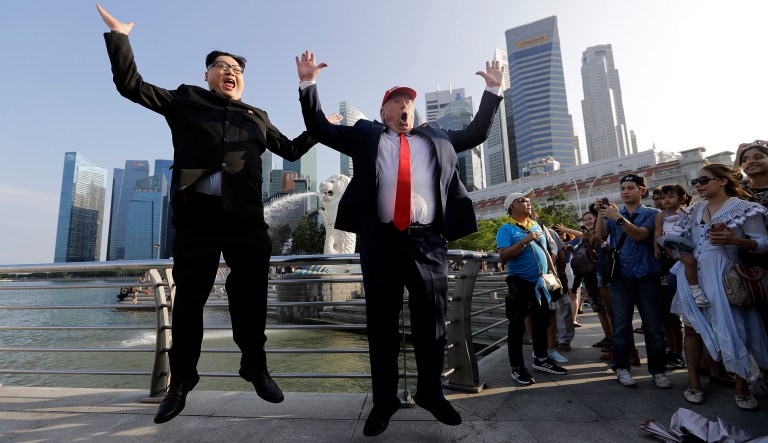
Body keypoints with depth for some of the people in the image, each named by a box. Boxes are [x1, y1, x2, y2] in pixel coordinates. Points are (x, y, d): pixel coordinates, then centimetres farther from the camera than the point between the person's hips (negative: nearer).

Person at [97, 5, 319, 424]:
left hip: (245, 217, 2)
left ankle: (255, 368, 22)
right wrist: (118, 35, 9)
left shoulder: (257, 117, 23)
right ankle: (181, 381, 21)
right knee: (189, 297, 5)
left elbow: (291, 149, 28)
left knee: (250, 296, 5)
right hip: (196, 214, -1)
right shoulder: (186, 100, 17)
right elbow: (131, 85, 11)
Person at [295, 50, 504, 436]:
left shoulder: (437, 138, 24)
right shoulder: (366, 135, 17)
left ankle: (430, 392, 29)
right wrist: (308, 84, 12)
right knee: (381, 322, 5)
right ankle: (384, 400, 22)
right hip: (380, 239, -1)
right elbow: (319, 129, 18)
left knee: (431, 319, 8)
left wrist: (492, 90, 28)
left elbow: (477, 133, 31)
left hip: (427, 241, 2)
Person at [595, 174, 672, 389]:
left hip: (646, 276, -2)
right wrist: (600, 214, -20)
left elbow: (639, 235, -14)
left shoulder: (652, 213, 4)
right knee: (621, 325, 5)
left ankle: (657, 370, 16)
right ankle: (621, 368, 14)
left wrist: (618, 218, -27)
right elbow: (601, 235, -5)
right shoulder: (613, 213, 13)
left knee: (653, 326, 3)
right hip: (620, 277, 2)